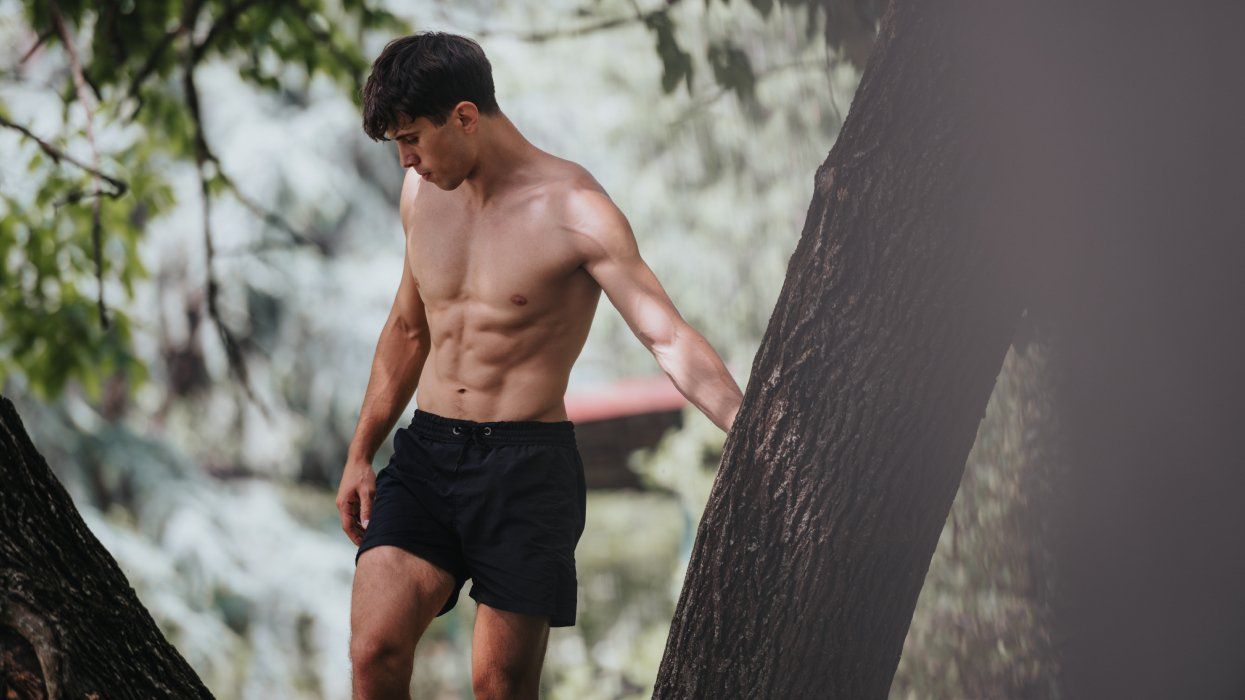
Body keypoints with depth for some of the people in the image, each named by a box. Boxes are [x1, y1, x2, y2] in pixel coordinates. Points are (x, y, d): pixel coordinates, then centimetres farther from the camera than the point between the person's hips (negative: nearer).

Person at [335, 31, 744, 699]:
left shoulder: (574, 210, -12)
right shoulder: (422, 192, 8)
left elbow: (670, 339, -19)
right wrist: (359, 455, 23)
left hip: (525, 468, -5)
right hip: (425, 455, 5)